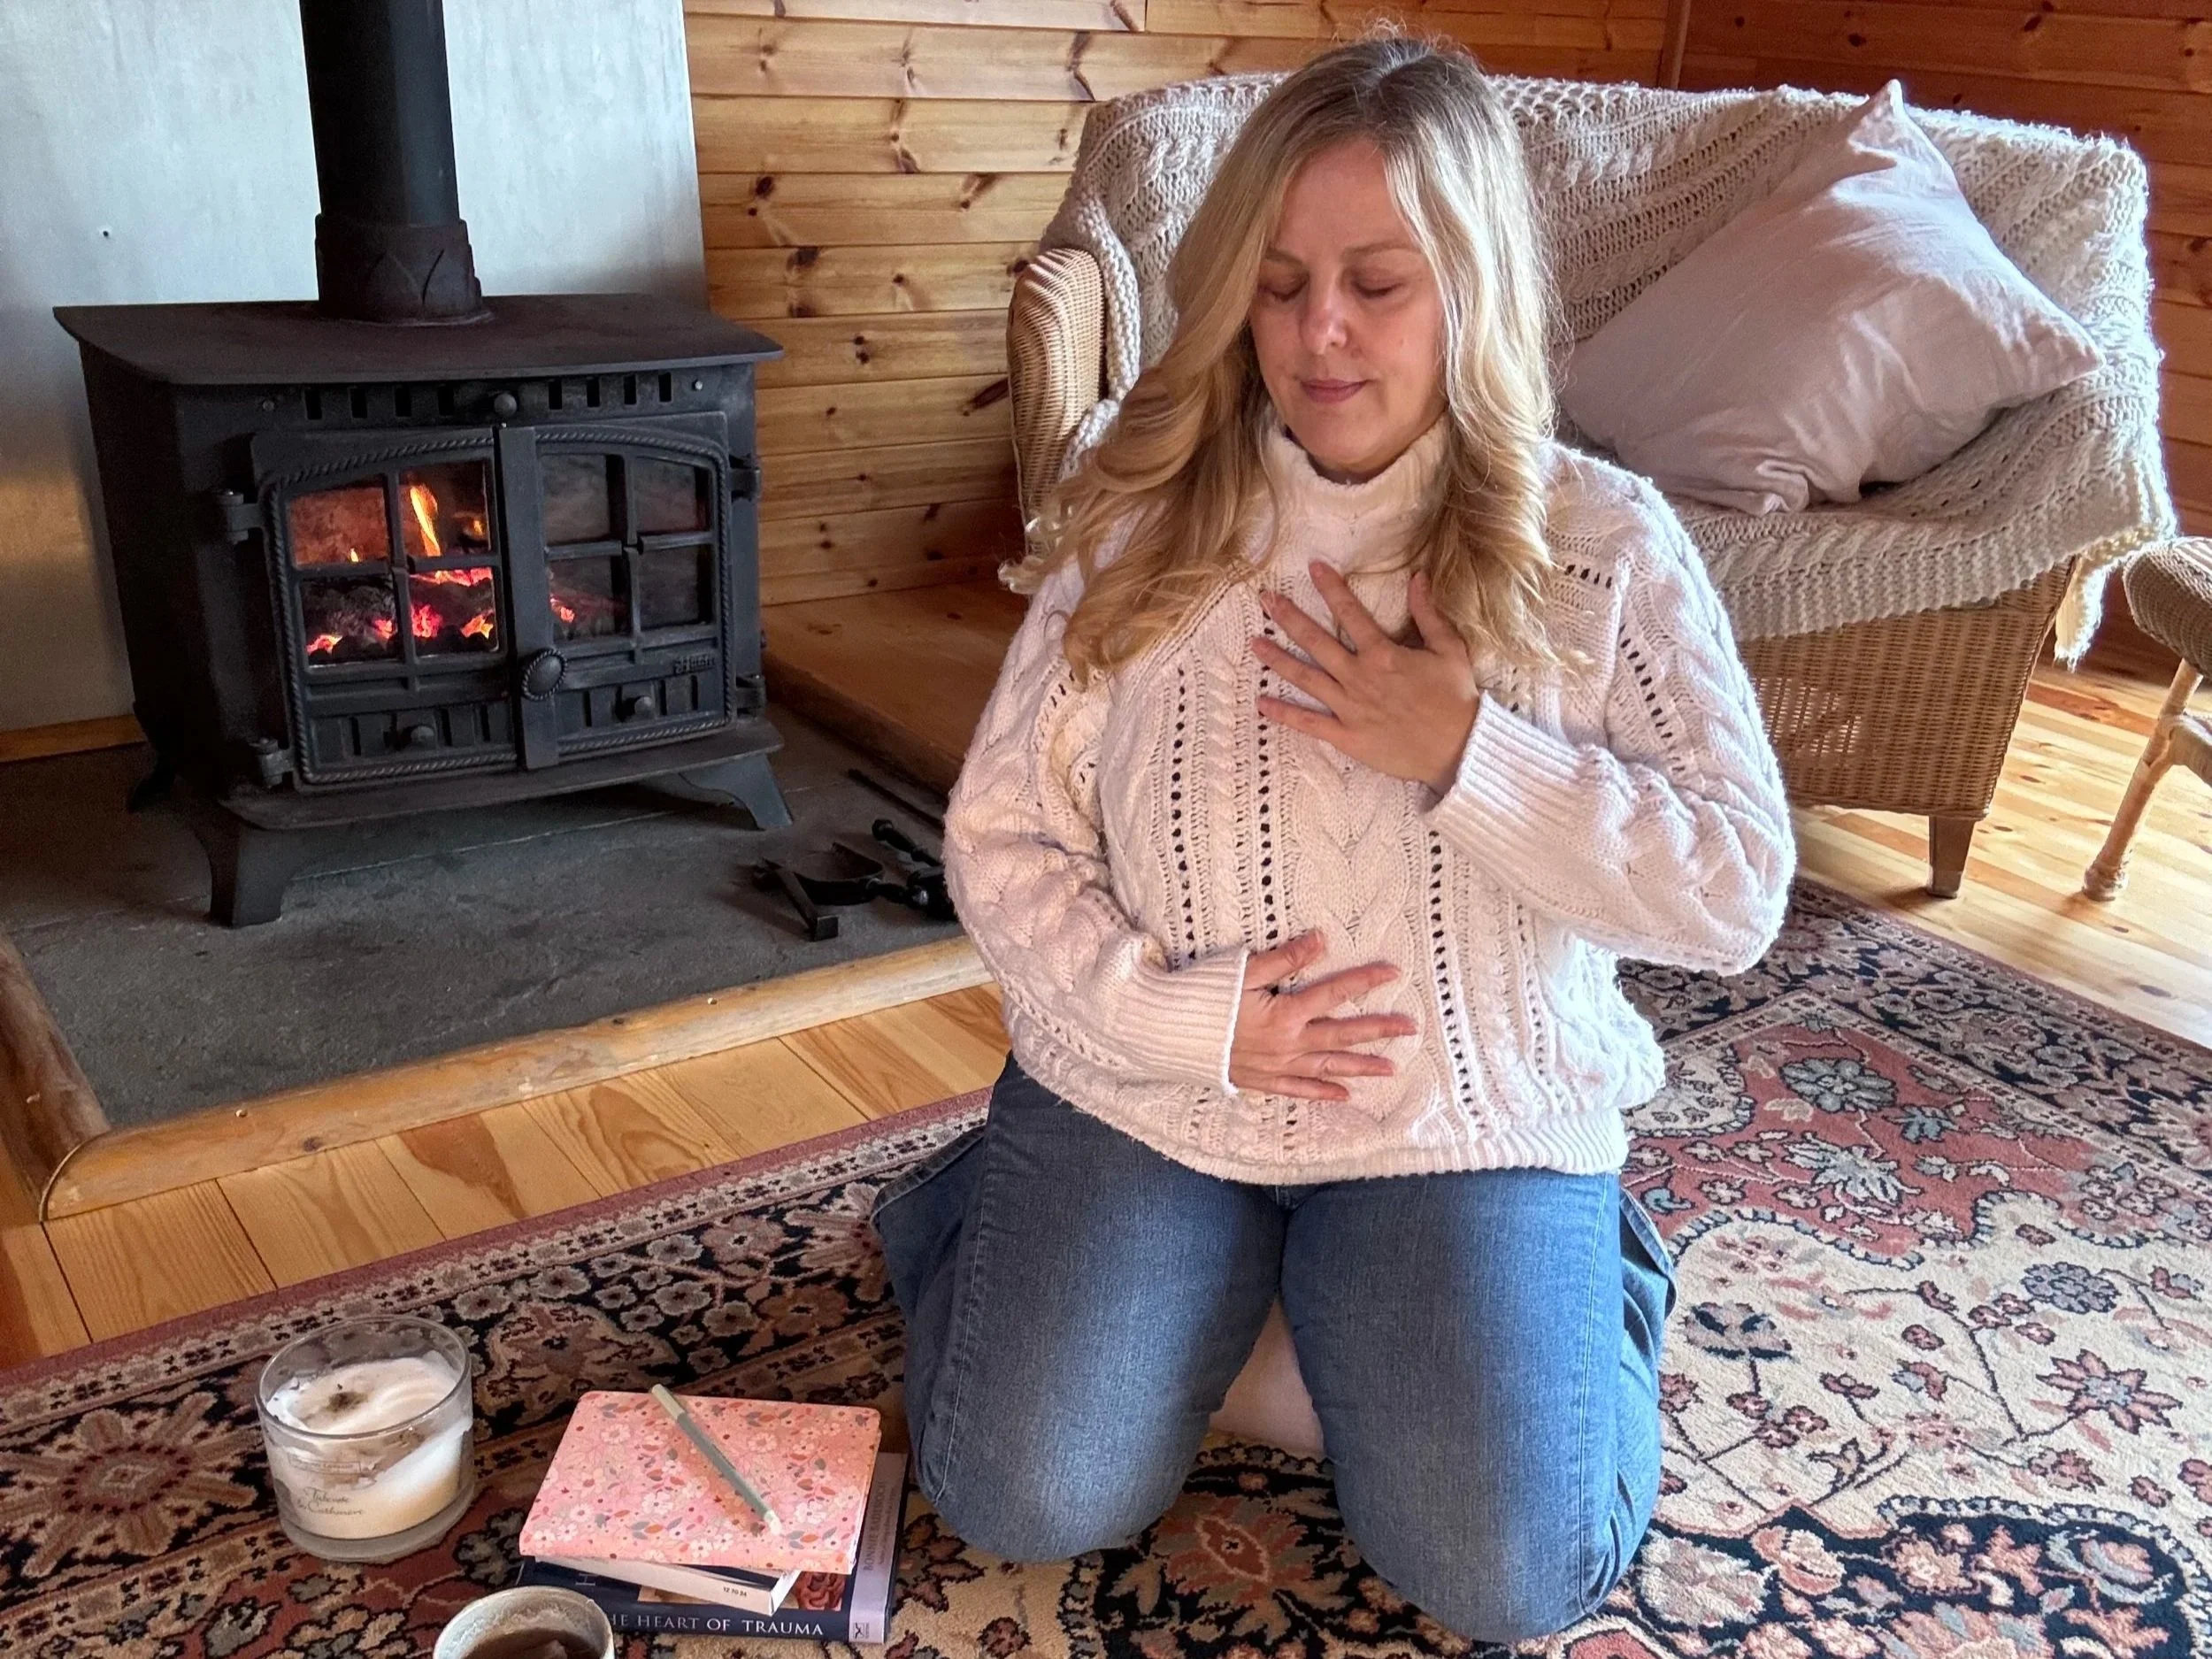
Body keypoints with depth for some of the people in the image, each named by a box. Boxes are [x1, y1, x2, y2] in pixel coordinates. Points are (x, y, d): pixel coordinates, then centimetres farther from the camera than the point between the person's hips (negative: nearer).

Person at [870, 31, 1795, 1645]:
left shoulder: (1603, 543, -8)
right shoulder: (1144, 519, -5)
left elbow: (1737, 895, -12)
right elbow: (999, 834, -4)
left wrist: (1466, 753, -22)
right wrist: (1183, 1019, -17)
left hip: (1471, 1115, 0)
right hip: (1144, 1082, 1)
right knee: (1027, 1501, -8)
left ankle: (1602, 1269, 20)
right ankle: (986, 1209, 22)